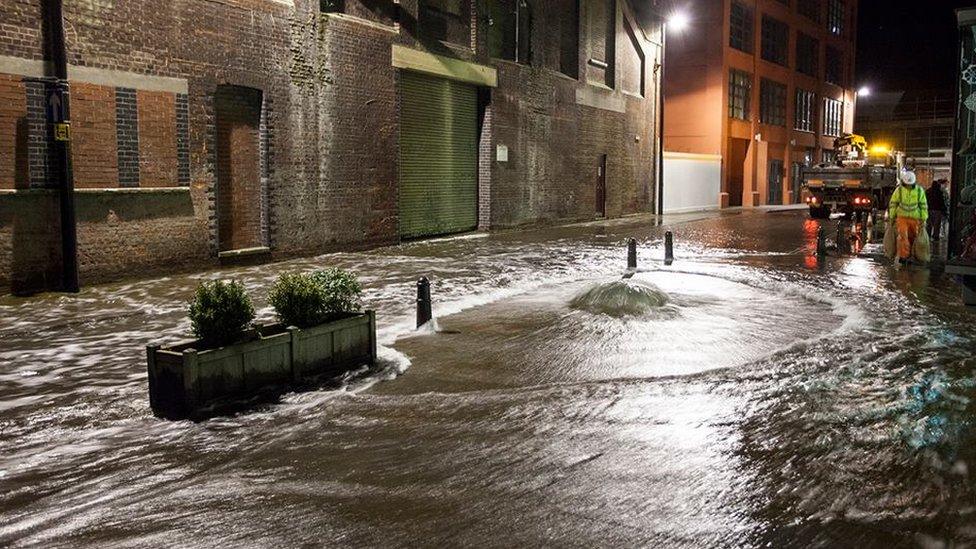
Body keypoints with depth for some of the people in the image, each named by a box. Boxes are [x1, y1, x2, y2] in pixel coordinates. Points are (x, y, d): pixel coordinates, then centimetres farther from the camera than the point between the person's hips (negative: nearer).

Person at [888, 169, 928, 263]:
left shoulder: (919, 191, -4)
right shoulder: (899, 190, -6)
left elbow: (924, 206, 2)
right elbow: (893, 204, 3)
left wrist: (923, 219, 0)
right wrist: (892, 217, 5)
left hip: (915, 218, 2)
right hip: (902, 217, -2)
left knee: (912, 238, 8)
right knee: (903, 236, -16)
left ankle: (909, 255, 23)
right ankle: (904, 256, -15)